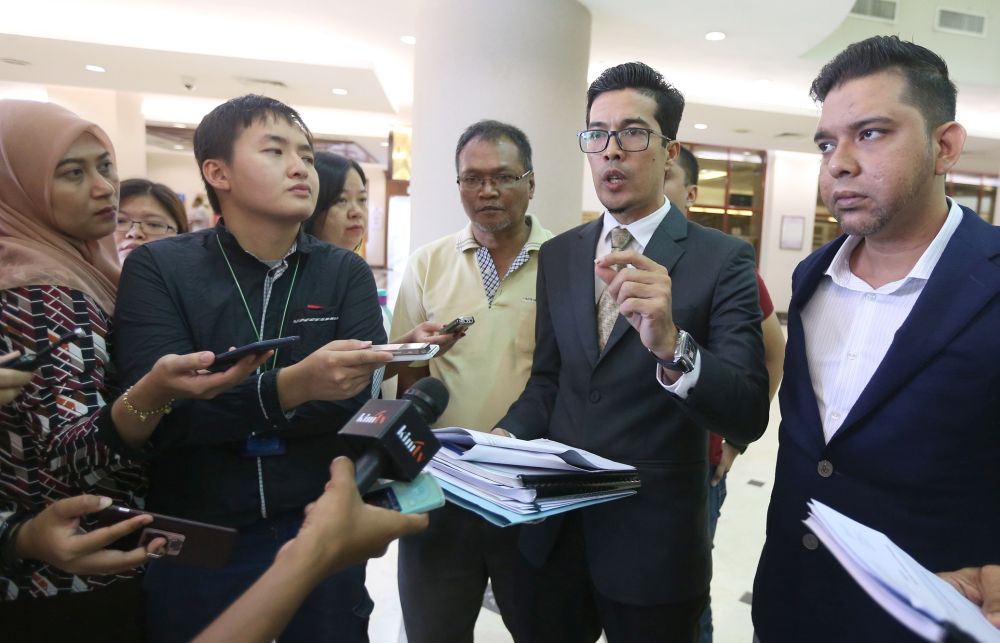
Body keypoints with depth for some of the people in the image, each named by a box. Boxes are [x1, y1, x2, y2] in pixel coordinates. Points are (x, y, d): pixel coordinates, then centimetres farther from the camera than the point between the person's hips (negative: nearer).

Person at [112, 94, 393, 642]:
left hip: (321, 534, 1)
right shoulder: (156, 269, -4)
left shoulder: (347, 273, -1)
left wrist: (220, 409, -19)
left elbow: (362, 401, -13)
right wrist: (291, 387, -32)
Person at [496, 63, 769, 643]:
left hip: (653, 544, -3)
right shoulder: (559, 255, 4)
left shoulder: (723, 259, -10)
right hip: (553, 531, 4)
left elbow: (748, 417, -18)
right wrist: (507, 436, -10)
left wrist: (671, 345, -36)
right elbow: (547, 377, 9)